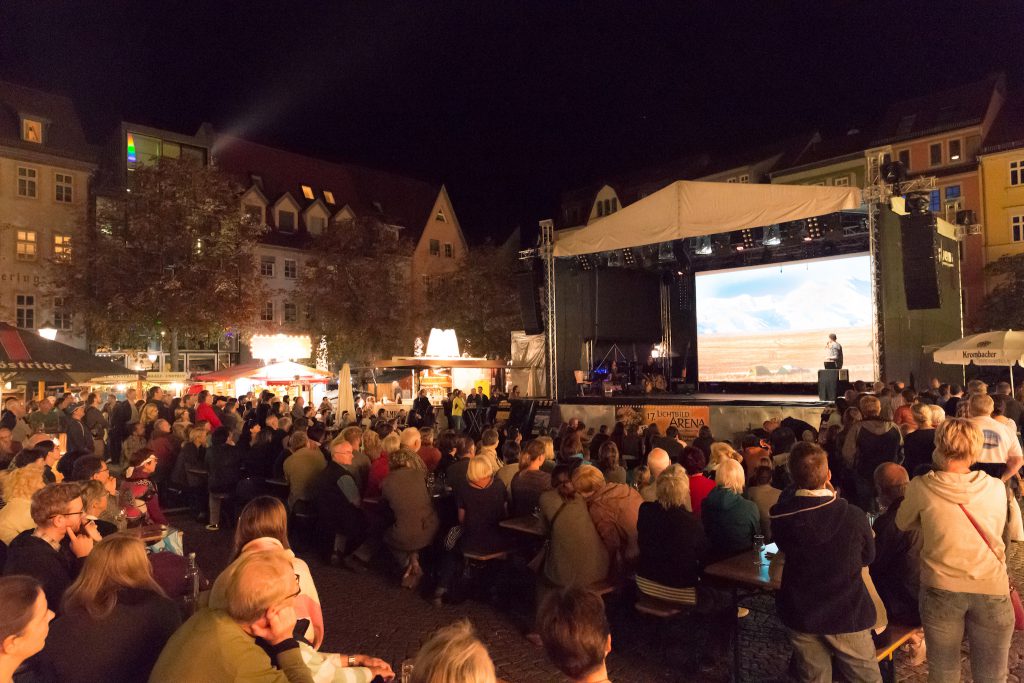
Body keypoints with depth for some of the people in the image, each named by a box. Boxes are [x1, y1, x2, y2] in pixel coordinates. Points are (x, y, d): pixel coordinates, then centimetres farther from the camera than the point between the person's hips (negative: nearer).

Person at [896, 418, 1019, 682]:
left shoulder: (922, 486, -10)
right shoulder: (997, 488, -4)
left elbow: (903, 523, 7)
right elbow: (1014, 532, 13)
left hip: (941, 590, -1)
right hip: (992, 590, 2)